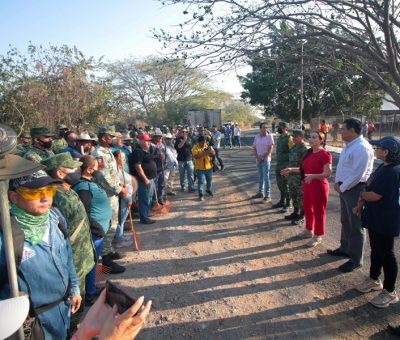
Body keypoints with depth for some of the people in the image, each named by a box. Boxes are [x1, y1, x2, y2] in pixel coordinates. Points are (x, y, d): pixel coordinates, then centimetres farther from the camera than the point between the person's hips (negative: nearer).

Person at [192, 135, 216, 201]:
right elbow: (196, 156, -26)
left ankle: (209, 190, 42)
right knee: (201, 181, -2)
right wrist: (204, 153, -35)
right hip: (200, 168, -4)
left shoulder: (208, 146, 1)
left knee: (209, 180, 19)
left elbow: (214, 154, -3)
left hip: (209, 167, 4)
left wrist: (210, 151, -26)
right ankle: (201, 194, 6)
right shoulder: (195, 148, -12)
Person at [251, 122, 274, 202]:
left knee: (266, 177, -6)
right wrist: (257, 157, -5)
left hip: (266, 160, -5)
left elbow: (270, 149, -10)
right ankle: (260, 192, 26)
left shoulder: (269, 136, -6)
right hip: (258, 160, 5)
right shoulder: (257, 137, 8)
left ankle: (268, 195, -1)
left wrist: (263, 158, -12)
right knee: (260, 177, 14)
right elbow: (254, 148, 8)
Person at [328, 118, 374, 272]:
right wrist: (337, 182, 3)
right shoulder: (349, 145, 9)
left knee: (355, 225, 2)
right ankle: (345, 248, 39)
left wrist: (341, 188, -15)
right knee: (345, 221, 22)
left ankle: (356, 259, 16)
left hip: (355, 189, -10)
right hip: (345, 188, 10)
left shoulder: (361, 148, -22)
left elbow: (357, 175, -25)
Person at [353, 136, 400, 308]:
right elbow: (370, 188, 14)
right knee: (376, 250, 21)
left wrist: (362, 194, -5)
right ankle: (374, 279, 39)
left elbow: (374, 196, -26)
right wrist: (361, 204, 8)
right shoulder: (383, 167, 7)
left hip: (386, 221, -9)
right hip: (375, 217, 9)